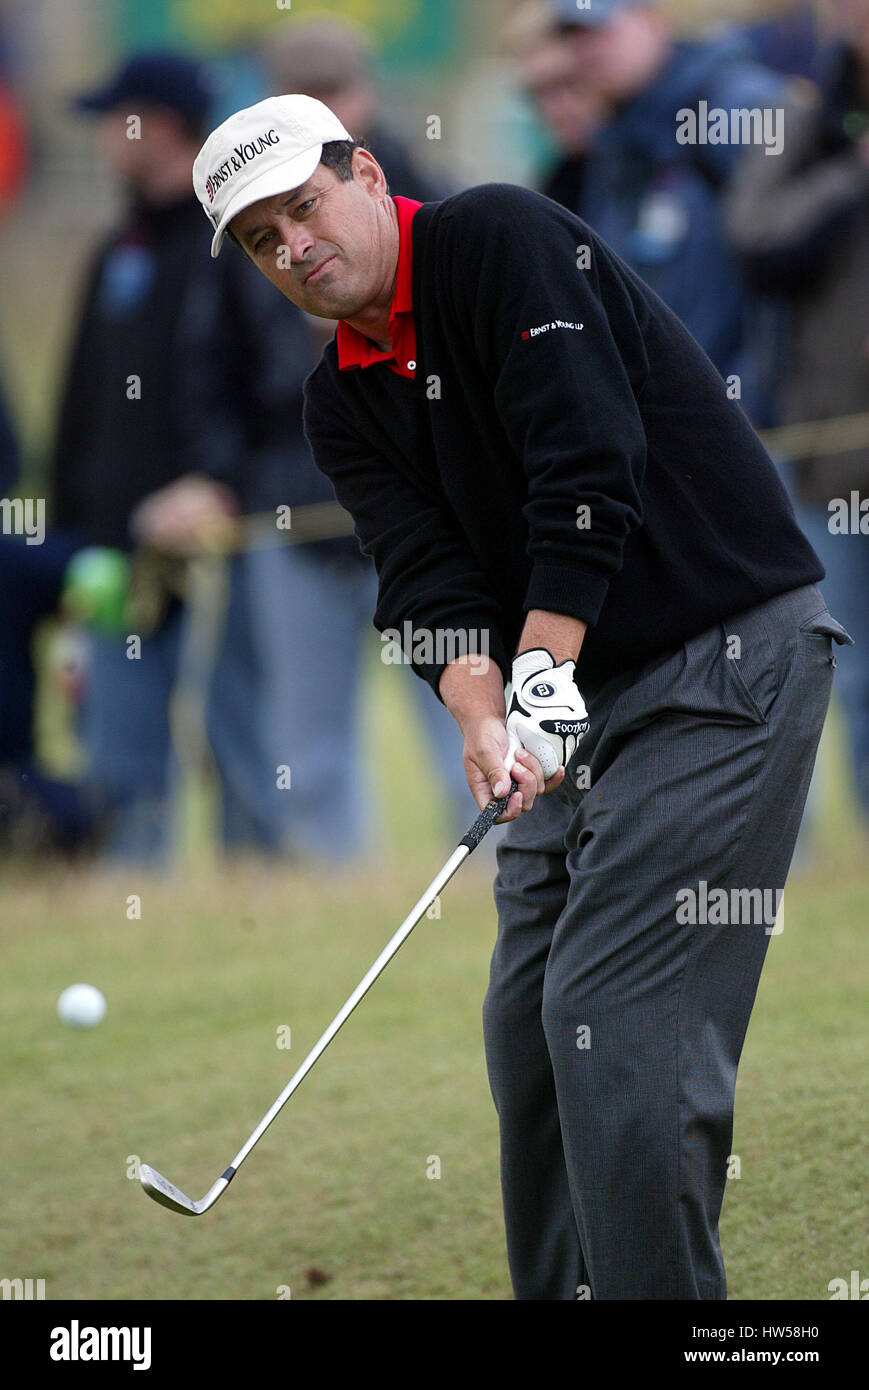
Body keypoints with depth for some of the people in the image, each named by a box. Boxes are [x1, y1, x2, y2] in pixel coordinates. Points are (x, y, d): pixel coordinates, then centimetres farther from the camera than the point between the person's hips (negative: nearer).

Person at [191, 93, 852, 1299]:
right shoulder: (344, 401, 10)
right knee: (528, 1018, 7)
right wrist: (482, 714, -22)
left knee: (617, 1018, -15)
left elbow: (588, 463, -21)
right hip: (586, 693, 8)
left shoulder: (504, 239, -12)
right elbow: (424, 569, -3)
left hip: (729, 650, -8)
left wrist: (544, 673, -25)